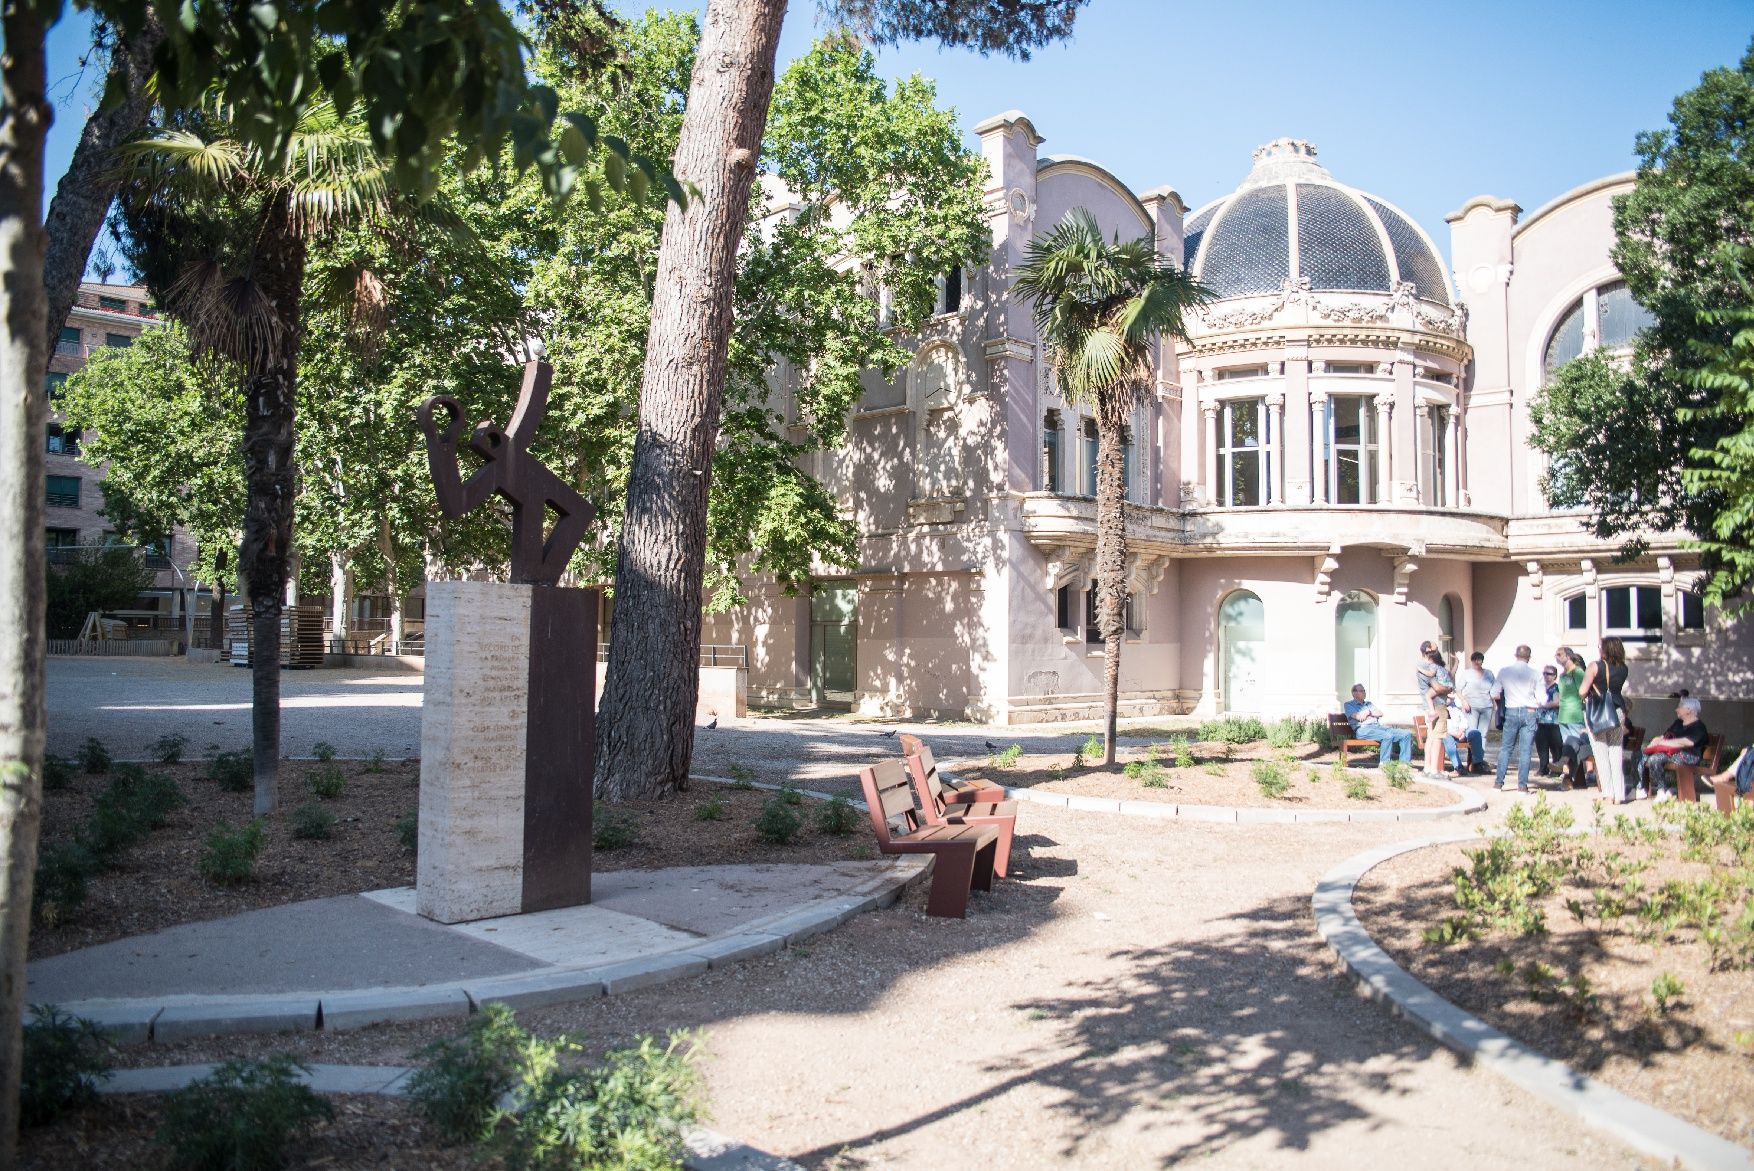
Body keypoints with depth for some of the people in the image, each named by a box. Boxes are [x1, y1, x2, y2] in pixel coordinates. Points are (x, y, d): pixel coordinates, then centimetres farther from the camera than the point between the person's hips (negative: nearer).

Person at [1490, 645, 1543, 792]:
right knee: (1525, 750, 3)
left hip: (1511, 712, 1)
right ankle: (1522, 785, 4)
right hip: (1529, 713, -1)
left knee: (1506, 748, 10)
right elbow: (1542, 699, -6)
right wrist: (1532, 701, 16)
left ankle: (1499, 782, 9)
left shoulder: (1504, 672, -1)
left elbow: (1494, 694, 4)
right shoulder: (1535, 674, -6)